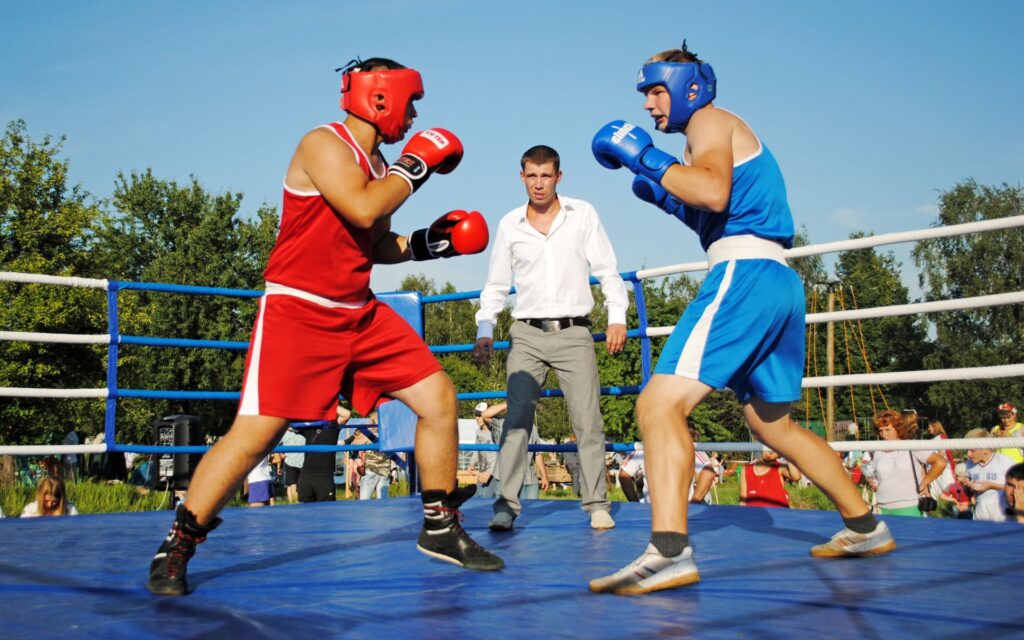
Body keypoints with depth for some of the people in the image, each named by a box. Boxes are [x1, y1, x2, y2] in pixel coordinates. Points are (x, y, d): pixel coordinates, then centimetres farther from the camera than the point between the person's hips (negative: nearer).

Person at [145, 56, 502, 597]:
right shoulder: (324, 144, -10)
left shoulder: (378, 164, 15)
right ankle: (177, 547, 3)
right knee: (255, 433, -13)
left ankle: (441, 530, 17)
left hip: (360, 313, 8)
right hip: (297, 311, -8)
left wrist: (427, 243, 9)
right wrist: (415, 166, -14)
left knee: (439, 397, 3)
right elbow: (362, 209, -27)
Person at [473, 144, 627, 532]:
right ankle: (506, 505, -7)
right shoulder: (510, 225, 8)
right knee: (517, 419, -9)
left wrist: (617, 317, -7)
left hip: (573, 333, -1)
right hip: (527, 334, 1)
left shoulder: (583, 214, 5)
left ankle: (597, 504, 6)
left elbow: (607, 270, 5)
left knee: (588, 421, -3)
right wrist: (485, 332, 3)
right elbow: (496, 285, 14)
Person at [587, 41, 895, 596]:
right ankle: (864, 527, 30)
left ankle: (668, 551, -36)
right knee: (772, 424, 23)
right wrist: (669, 200, 21)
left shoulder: (710, 120, 1)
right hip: (778, 283, 10)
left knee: (660, 403, -21)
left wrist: (643, 156, -13)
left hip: (745, 276, -10)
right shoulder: (720, 135, 28)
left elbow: (715, 193, -19)